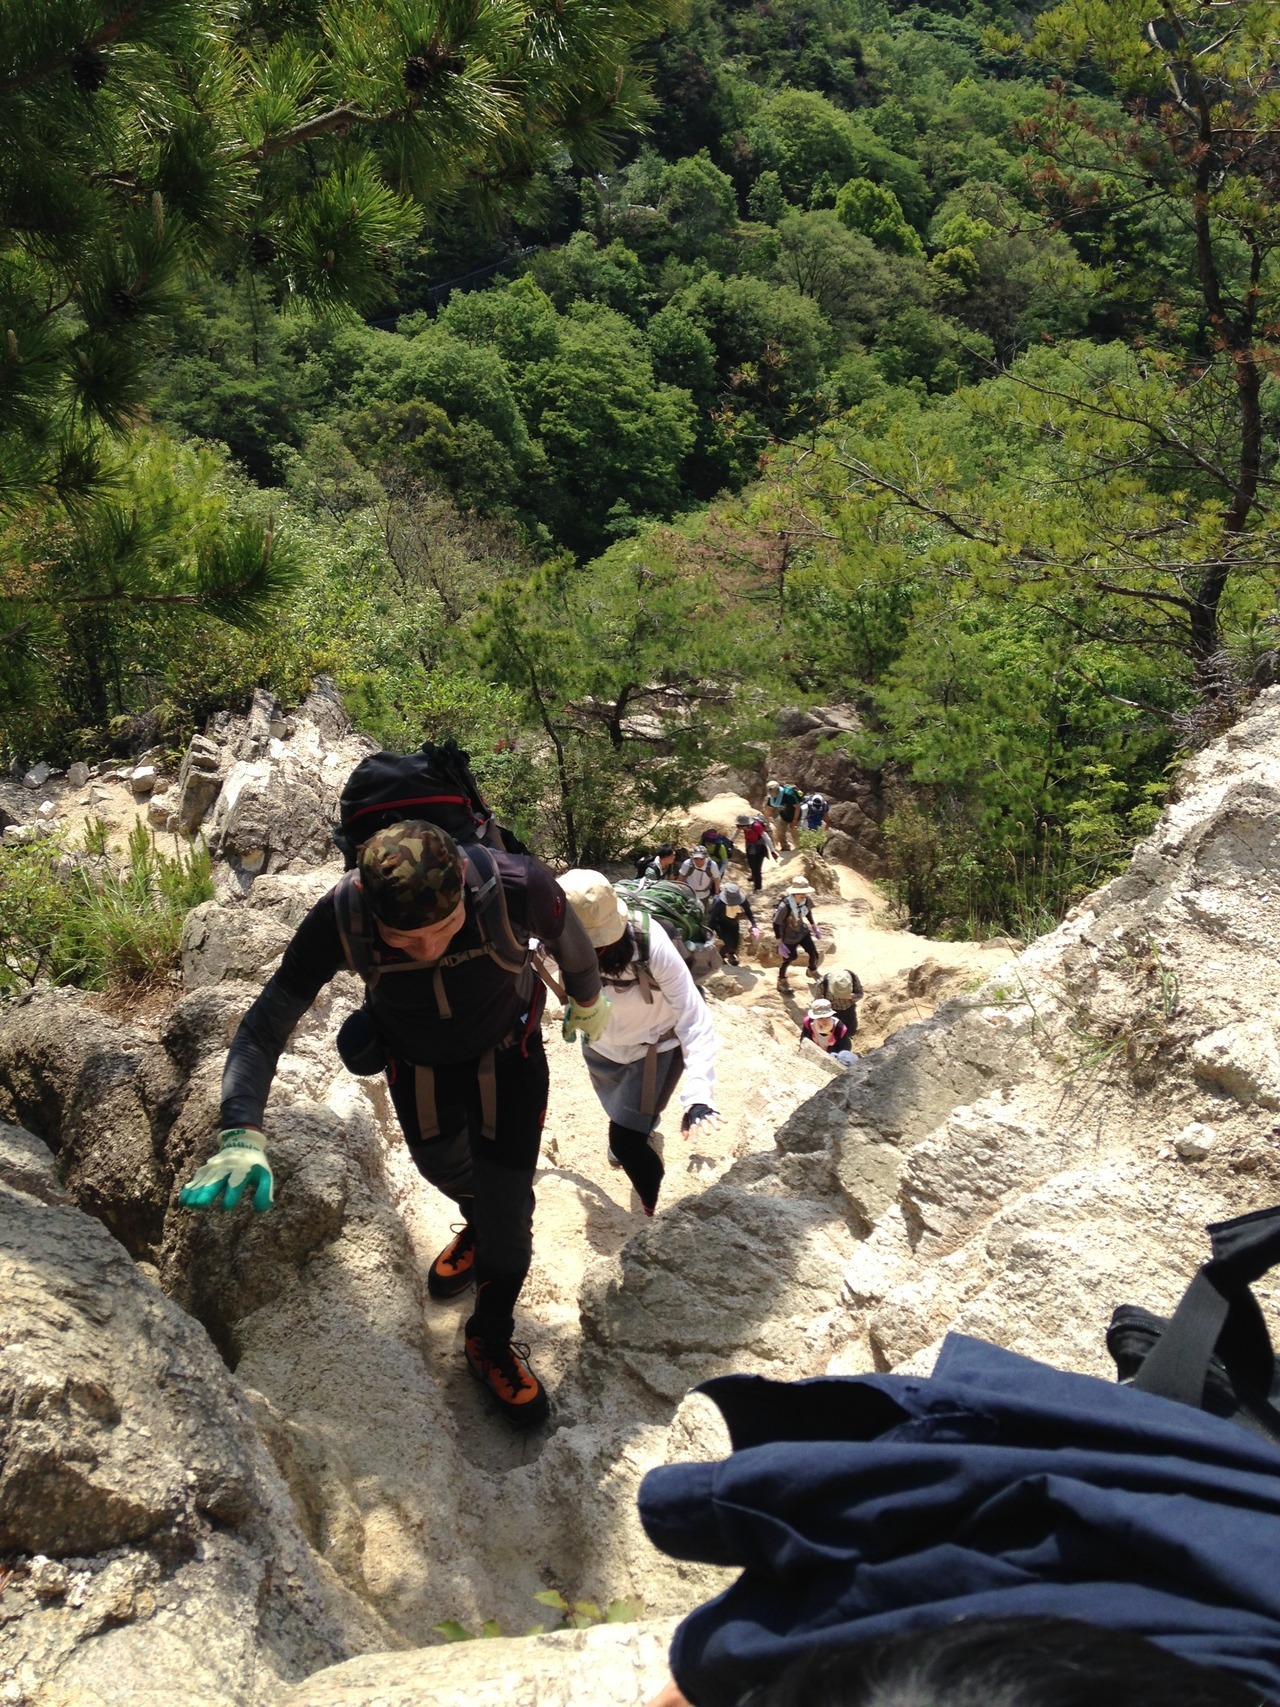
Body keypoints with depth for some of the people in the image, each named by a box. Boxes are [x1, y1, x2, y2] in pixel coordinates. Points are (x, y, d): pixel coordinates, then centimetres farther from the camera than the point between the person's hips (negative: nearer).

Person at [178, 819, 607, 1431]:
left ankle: (491, 1341, 29)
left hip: (507, 1054, -1)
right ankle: (479, 1227, 62)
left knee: (508, 1202, 0)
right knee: (442, 1166, 25)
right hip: (417, 1065, 2)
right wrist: (242, 1135, -42)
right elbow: (264, 1026, -27)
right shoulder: (339, 919, -37)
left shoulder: (516, 885, -40)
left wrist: (589, 1002, 6)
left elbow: (568, 938, -15)